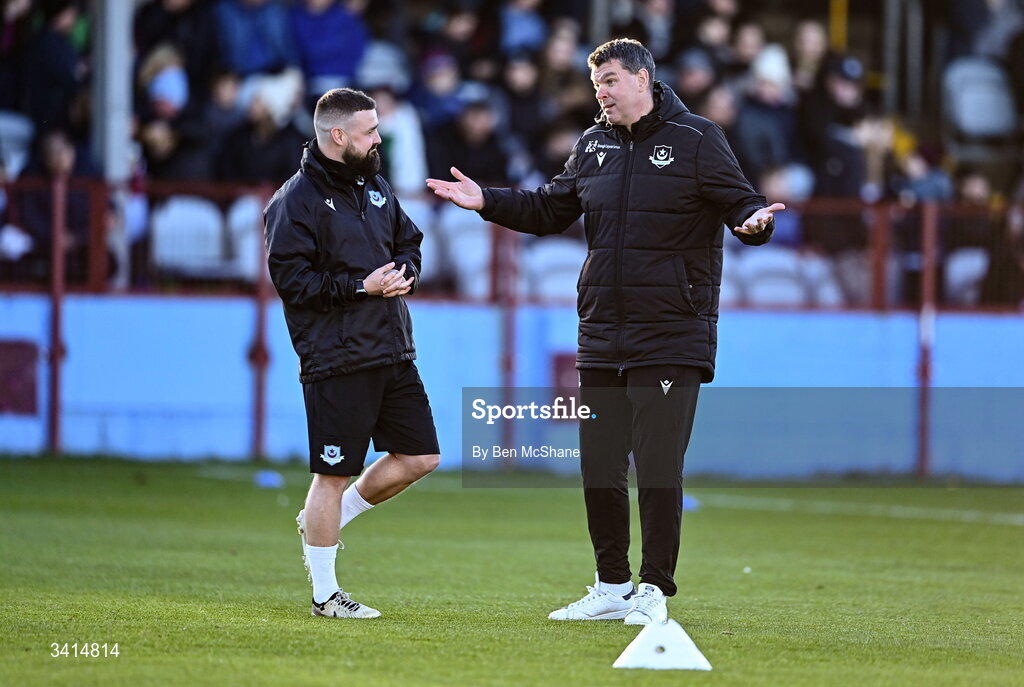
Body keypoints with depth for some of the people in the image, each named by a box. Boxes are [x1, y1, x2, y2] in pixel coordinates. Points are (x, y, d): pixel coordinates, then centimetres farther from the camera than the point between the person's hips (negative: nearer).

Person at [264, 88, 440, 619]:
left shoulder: (375, 187, 14)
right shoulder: (297, 201, -10)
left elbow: (409, 242, 25)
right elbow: (292, 280, -15)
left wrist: (403, 274, 2)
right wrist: (361, 286, -18)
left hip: (393, 353, 8)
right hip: (336, 361, -8)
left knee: (420, 457, 8)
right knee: (333, 474, -2)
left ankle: (325, 520, 25)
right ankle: (325, 594, 8)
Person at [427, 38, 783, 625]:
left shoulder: (696, 140, -4)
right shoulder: (594, 145, 14)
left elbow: (741, 203, -8)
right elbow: (550, 211, 23)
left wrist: (753, 222, -30)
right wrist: (486, 201, 13)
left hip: (671, 339, -6)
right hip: (601, 336, 6)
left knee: (658, 465, -6)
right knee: (599, 466, 8)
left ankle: (655, 590, 3)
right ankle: (612, 587, 18)